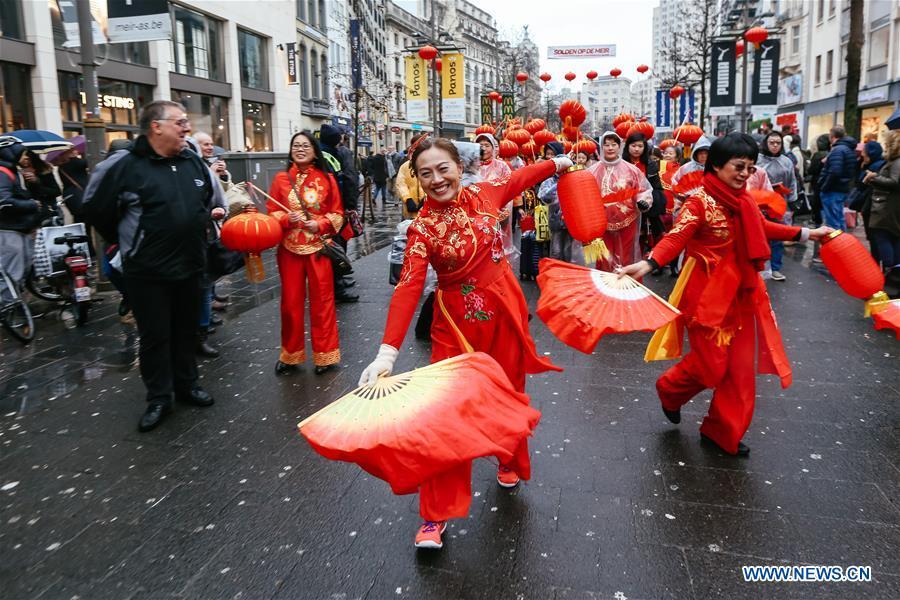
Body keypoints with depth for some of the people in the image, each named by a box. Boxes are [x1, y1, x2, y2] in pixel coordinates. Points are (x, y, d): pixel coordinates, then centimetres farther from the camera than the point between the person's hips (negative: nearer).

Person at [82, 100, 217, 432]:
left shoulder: (194, 163, 4)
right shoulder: (124, 165, -13)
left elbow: (207, 201, 22)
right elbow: (96, 211, -5)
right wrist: (130, 245, 5)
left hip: (190, 266, 5)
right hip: (147, 272, -5)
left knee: (187, 330, 16)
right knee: (155, 336, 6)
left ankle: (187, 385, 32)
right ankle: (158, 398, 20)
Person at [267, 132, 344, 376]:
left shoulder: (326, 179, 1)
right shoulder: (281, 179, 3)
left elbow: (337, 213, 3)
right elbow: (271, 212, 5)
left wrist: (320, 224, -14)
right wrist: (286, 219, -14)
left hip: (318, 247, -1)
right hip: (289, 248, 1)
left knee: (322, 300, 4)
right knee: (291, 301, 8)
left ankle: (324, 354, 17)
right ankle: (290, 354, 23)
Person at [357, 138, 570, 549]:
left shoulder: (485, 194, -5)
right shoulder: (422, 228, -15)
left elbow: (519, 178, 16)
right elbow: (408, 288, -25)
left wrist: (557, 163, 30)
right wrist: (388, 351, -35)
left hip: (504, 311, 4)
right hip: (457, 320, -3)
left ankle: (510, 461, 48)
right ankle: (436, 514, 8)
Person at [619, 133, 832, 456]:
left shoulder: (742, 200, 7)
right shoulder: (700, 200, -16)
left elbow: (763, 228, 23)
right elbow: (676, 237, -29)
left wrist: (806, 233, 27)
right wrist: (648, 263, -46)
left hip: (740, 293, 8)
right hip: (707, 294, -7)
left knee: (740, 367, 9)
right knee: (711, 364, -2)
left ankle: (723, 431, 23)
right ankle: (669, 390, 30)